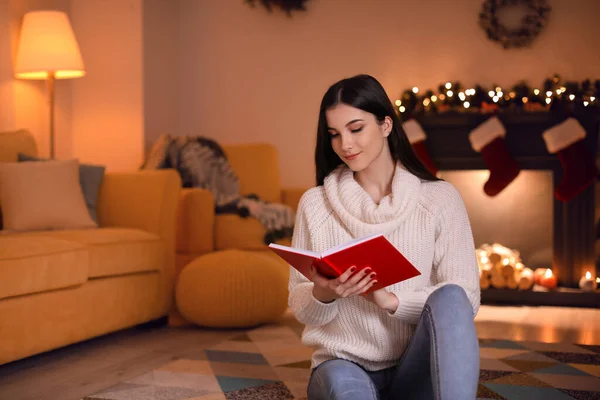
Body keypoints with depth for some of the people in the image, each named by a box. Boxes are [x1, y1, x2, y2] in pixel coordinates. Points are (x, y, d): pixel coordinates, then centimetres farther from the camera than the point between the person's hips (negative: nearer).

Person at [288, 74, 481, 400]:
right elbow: (300, 309, 7)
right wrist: (323, 295, -17)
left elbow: (465, 299, -4)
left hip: (418, 371, 1)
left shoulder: (440, 199, 1)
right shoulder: (314, 204, 4)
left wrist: (391, 300, -20)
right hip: (345, 365, -1)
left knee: (449, 298, -32)